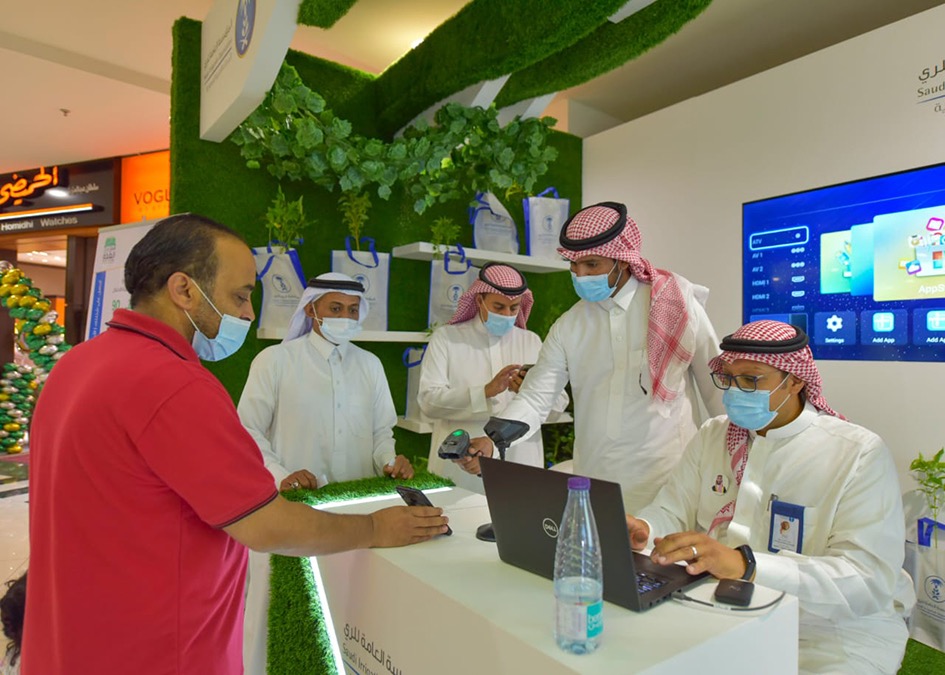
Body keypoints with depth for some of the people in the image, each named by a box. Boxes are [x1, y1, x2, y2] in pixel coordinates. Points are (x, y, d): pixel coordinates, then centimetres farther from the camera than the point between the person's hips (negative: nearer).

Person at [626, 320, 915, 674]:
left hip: (833, 630, -3)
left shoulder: (861, 454, -12)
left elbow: (869, 581, -23)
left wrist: (744, 564, -38)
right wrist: (640, 529, -23)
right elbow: (672, 512, 2)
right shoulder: (711, 435, 4)